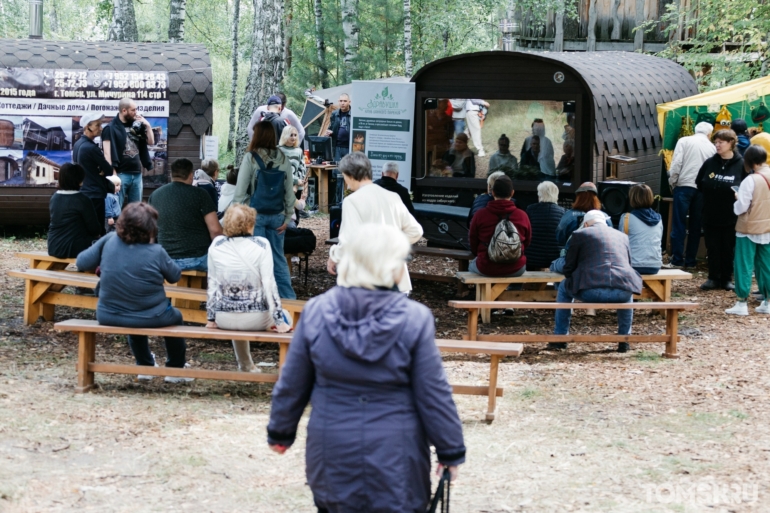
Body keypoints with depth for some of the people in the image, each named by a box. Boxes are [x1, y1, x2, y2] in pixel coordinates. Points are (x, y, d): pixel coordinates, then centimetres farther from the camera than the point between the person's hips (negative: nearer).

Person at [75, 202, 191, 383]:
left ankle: (145, 367, 53)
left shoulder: (109, 241, -11)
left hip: (108, 316, 4)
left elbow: (82, 262, -4)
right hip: (150, 318, -4)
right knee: (175, 317, 30)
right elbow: (175, 276, -4)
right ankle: (175, 370, 39)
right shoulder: (156, 252, -19)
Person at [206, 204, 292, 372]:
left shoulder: (216, 245, 0)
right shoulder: (261, 245, -9)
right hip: (255, 318, -3)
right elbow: (269, 283, -12)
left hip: (224, 319, 3)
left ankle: (246, 367, 47)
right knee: (285, 317, 30)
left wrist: (211, 318, 14)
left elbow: (212, 283, 5)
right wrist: (279, 321, -8)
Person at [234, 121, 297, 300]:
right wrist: (287, 218, 11)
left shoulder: (251, 158, -8)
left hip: (255, 214, -4)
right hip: (276, 216, 4)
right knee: (278, 258, 11)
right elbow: (290, 192, 6)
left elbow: (240, 190, -8)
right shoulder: (284, 159, 4)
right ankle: (288, 297, 10)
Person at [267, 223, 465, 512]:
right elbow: (433, 394, -8)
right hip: (394, 456, -2)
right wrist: (451, 451, 3)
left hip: (332, 453, 3)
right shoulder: (414, 319, -13)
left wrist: (280, 431, 17)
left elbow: (292, 384, 2)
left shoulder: (315, 312, -6)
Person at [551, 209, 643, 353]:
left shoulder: (580, 234, 12)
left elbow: (568, 269, 13)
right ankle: (624, 340, 34)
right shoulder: (623, 236, 24)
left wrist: (580, 281, 33)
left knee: (564, 287, 29)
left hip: (591, 292, -3)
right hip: (621, 294, 3)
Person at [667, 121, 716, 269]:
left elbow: (676, 164, -6)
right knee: (696, 225, 9)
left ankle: (677, 260, -4)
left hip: (684, 185, -3)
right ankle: (690, 260, 11)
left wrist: (672, 182, 4)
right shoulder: (712, 147, 7)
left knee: (679, 224, -1)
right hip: (703, 188, 3)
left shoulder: (684, 141, 1)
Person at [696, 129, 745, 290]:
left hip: (731, 217, -3)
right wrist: (709, 195, 6)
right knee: (713, 247, 7)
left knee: (729, 248, 7)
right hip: (711, 215, 3)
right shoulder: (709, 163, 3)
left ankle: (727, 278, 18)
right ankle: (714, 278, 16)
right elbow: (699, 183, 13)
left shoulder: (741, 165, -8)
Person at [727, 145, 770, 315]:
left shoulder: (750, 180, -18)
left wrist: (737, 199, 1)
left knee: (744, 266, 1)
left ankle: (742, 303, 1)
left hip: (749, 228, -6)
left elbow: (741, 207, -18)